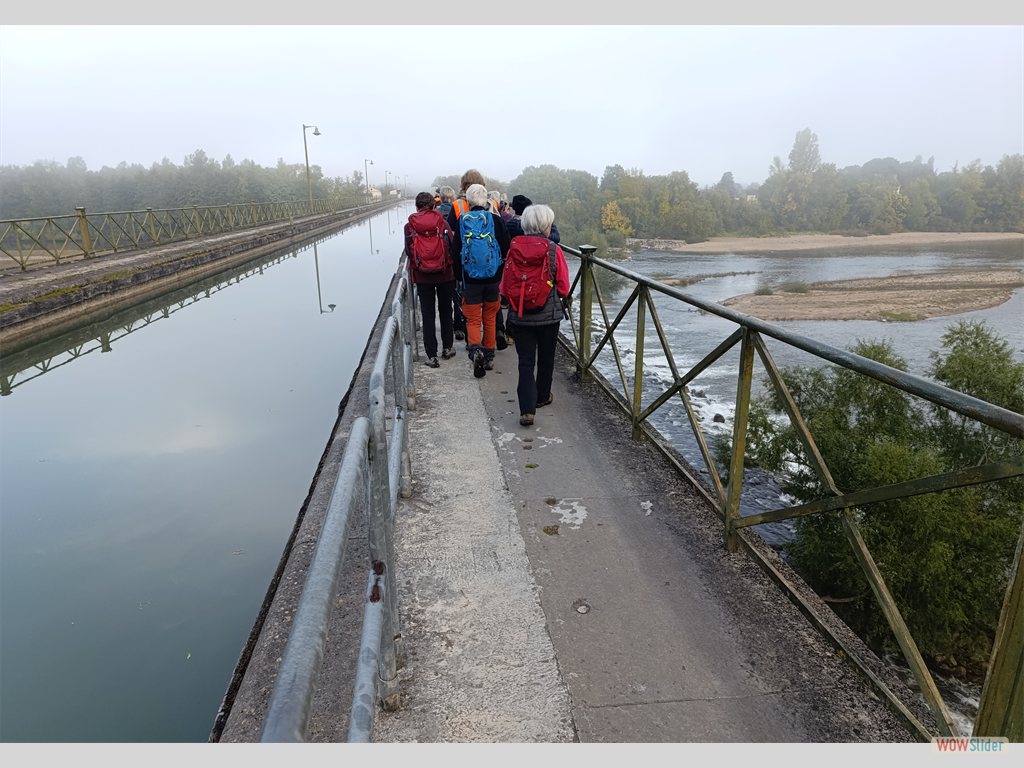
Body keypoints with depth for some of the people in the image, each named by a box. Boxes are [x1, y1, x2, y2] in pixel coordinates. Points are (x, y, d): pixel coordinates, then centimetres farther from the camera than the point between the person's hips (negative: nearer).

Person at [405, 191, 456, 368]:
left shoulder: (409, 226, -5)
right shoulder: (442, 222, -7)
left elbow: (408, 252, -1)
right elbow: (452, 246, -5)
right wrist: (453, 269, 10)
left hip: (422, 277, 0)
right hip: (445, 274, 0)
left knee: (428, 315, 5)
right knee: (445, 311, 16)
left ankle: (432, 355, 5)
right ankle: (447, 348, 26)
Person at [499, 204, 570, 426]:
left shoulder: (514, 248, -5)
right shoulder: (554, 250, -11)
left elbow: (504, 286, 0)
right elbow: (563, 288, -6)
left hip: (520, 315, 1)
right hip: (548, 315, -1)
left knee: (525, 361, 3)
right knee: (546, 358, 19)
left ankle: (527, 409, -8)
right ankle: (542, 397, 37)